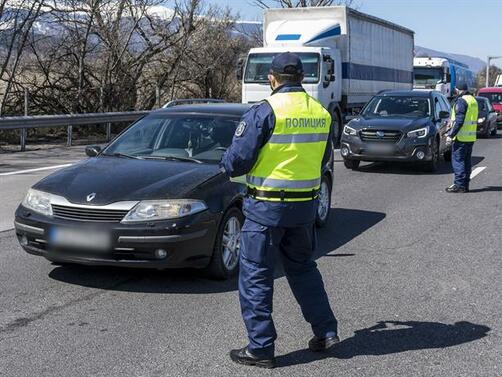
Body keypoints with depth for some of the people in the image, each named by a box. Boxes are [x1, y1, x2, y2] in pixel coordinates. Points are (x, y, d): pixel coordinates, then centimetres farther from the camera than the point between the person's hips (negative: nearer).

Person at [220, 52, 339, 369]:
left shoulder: (264, 112, -15)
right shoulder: (321, 113, 4)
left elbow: (236, 161, -14)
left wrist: (226, 165, 8)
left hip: (266, 208, -6)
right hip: (306, 205, 6)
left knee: (255, 276, 5)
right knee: (303, 267, 23)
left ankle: (261, 348, 9)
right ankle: (326, 331, 25)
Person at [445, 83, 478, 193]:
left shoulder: (461, 101, -14)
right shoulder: (473, 100, 16)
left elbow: (459, 121, -19)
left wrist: (451, 135, -16)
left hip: (461, 137, -9)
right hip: (471, 137, 9)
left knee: (457, 160, -4)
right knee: (466, 161, 12)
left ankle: (459, 185, -6)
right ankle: (465, 185, 15)